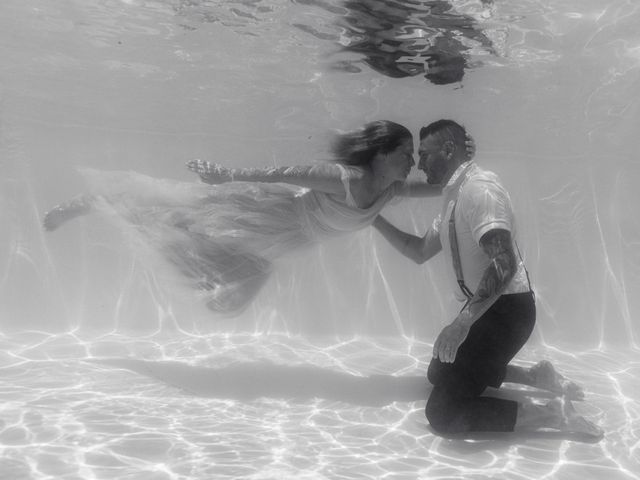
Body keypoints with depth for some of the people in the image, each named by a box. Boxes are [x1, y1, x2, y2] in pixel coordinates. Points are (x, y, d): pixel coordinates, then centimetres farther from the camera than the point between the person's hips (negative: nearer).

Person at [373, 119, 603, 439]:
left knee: (442, 413, -10)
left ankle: (550, 412, -6)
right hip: (486, 307, 10)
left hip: (505, 308, -10)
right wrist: (376, 220, 12)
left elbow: (504, 263, -29)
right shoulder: (454, 196, 14)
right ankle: (535, 378, 18)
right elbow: (419, 252, 19)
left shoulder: (479, 187, -18)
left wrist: (463, 321, -34)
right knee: (439, 374, 26)